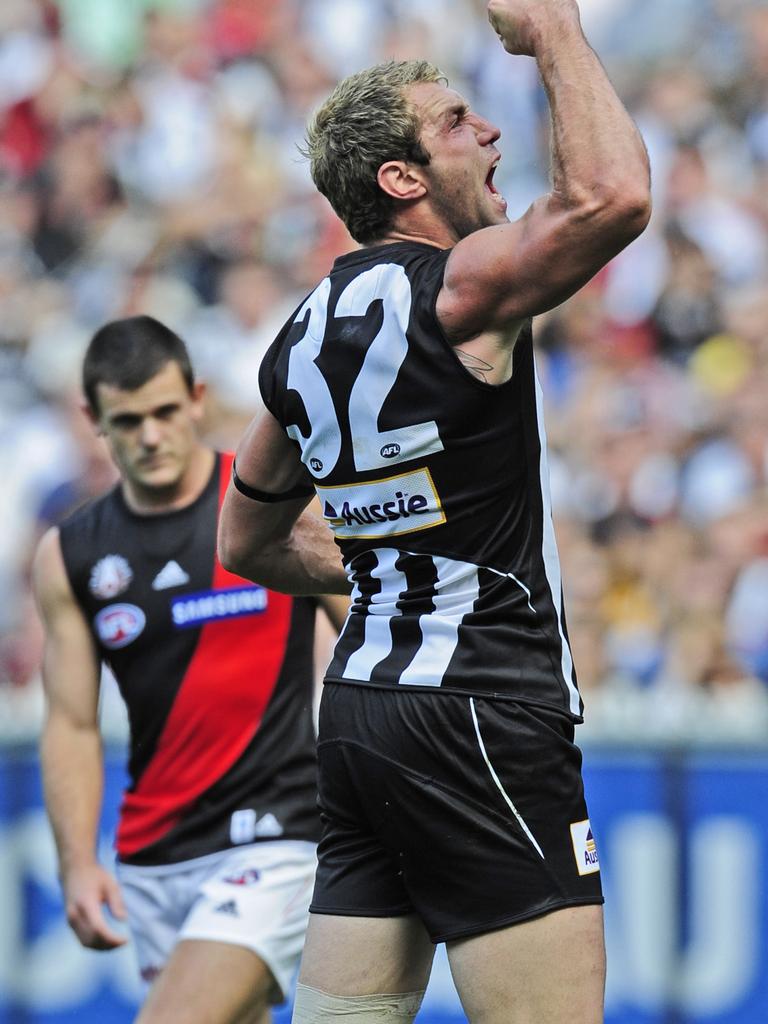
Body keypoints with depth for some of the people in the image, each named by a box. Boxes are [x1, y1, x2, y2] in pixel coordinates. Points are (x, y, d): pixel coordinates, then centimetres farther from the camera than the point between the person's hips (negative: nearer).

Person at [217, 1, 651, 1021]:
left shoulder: (305, 340, 14)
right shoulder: (456, 289, -11)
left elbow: (248, 542, 24)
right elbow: (612, 197, -26)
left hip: (363, 701, 9)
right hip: (482, 715, -9)